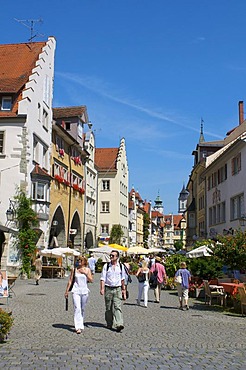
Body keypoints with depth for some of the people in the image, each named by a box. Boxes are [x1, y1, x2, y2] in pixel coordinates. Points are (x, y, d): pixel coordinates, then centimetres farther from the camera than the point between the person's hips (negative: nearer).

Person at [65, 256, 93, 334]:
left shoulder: (87, 270, 6)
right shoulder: (74, 269, 5)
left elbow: (91, 280, -1)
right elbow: (70, 280, 9)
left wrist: (85, 273, -12)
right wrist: (67, 291, 8)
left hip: (85, 291, 2)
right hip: (76, 290, -2)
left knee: (83, 309, 10)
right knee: (77, 308, -12)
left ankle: (81, 324, 28)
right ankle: (78, 327, -15)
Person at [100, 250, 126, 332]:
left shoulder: (121, 266, 5)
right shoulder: (106, 266, -1)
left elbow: (122, 279, 15)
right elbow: (103, 278, -4)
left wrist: (123, 289, 18)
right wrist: (102, 288, -15)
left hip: (117, 289, 0)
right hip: (108, 289, 0)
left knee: (117, 307, -10)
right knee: (108, 308, 8)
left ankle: (119, 324, -17)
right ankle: (109, 324, 22)